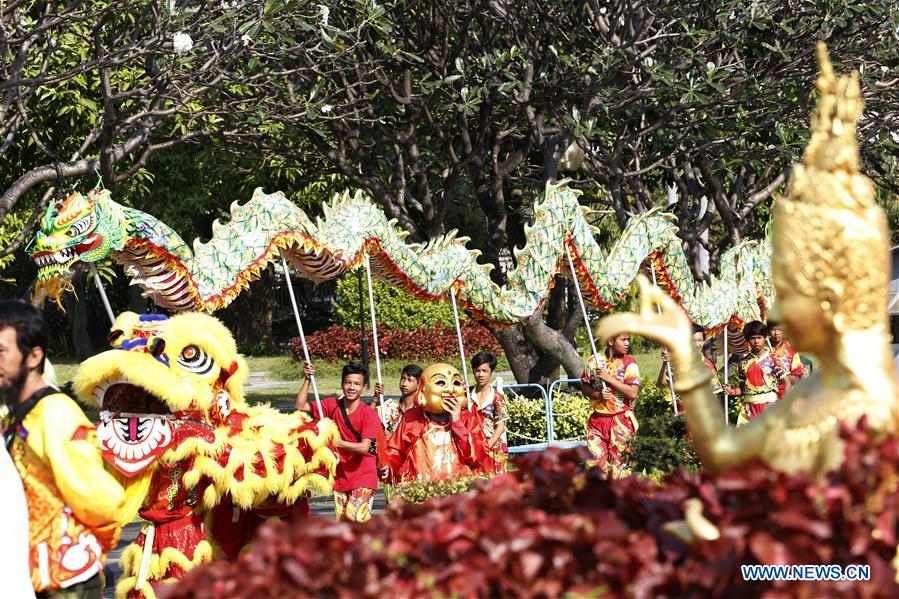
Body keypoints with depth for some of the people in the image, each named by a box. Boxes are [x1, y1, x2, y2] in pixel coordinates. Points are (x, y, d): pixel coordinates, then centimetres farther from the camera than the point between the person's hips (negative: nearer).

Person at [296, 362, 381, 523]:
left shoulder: (369, 414, -13)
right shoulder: (333, 405, 3)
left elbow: (364, 447, -21)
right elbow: (301, 406, 1)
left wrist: (337, 442, -26)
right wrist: (307, 379, -7)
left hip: (363, 477, -6)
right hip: (340, 477, 6)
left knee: (354, 517, -21)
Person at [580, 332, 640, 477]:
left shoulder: (629, 363, -5)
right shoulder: (594, 361, 3)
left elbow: (633, 393, -14)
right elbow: (584, 387, 11)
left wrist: (609, 378, -17)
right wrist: (597, 394, -10)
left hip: (621, 421, -3)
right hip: (598, 419, 3)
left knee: (619, 462, 0)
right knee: (595, 460, 3)